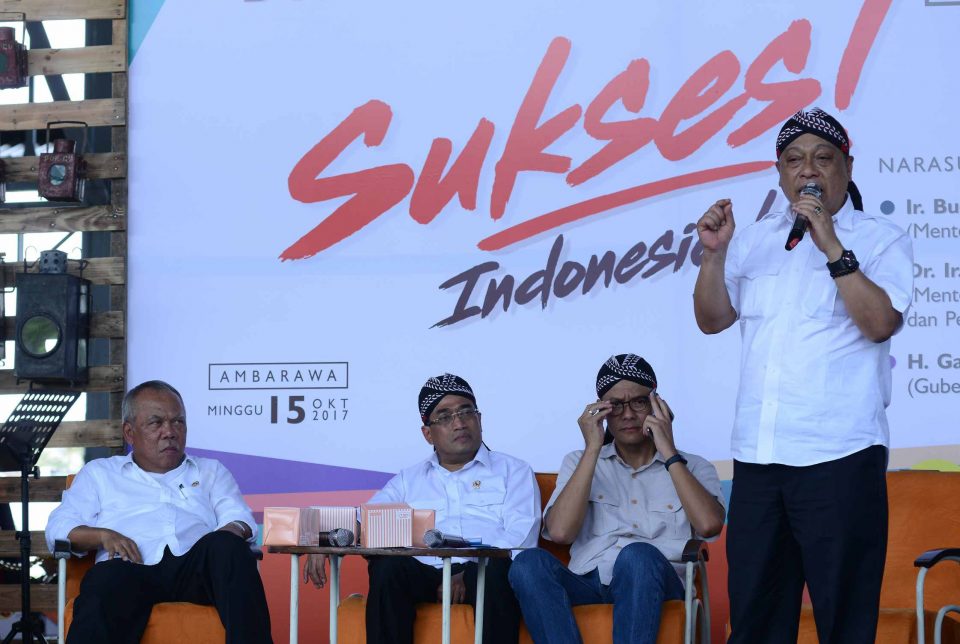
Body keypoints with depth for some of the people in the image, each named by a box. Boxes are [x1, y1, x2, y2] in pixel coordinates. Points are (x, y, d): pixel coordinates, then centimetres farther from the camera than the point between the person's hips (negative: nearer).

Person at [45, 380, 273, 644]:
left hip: (196, 566, 2)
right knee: (106, 579, -39)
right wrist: (103, 536, -5)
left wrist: (231, 531, -8)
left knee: (227, 545, -34)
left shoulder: (210, 471, 34)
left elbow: (240, 521, 18)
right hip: (132, 571, -2)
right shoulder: (99, 473, 30)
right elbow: (58, 528, 17)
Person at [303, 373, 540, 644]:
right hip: (425, 576, 2)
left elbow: (520, 535, 0)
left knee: (499, 567, -36)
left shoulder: (513, 471, 17)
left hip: (483, 574, -2)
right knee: (388, 566, -30)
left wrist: (466, 575, -16)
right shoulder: (409, 480, 26)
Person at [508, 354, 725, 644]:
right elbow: (560, 532, 3)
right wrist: (593, 449, 4)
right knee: (529, 562, -31)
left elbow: (709, 525, -5)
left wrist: (669, 452, 3)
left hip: (652, 587, -2)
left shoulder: (693, 467, 19)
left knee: (638, 556, -37)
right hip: (587, 585, 2)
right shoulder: (580, 462, 24)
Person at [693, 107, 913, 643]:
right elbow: (712, 319, 14)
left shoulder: (880, 240, 1)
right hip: (757, 456, 5)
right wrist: (715, 253, -1)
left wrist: (831, 246, -17)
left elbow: (881, 323, -13)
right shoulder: (755, 240, 16)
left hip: (840, 457, -5)